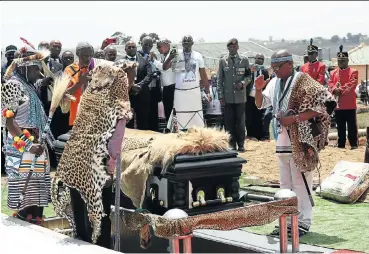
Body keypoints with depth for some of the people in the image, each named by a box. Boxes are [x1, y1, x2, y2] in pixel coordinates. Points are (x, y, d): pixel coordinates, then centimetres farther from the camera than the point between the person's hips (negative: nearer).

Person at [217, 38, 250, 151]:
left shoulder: (244, 60, 5)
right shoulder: (223, 61, 5)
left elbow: (248, 76, 9)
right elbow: (220, 79, 5)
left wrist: (243, 83, -12)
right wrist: (221, 95, -1)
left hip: (240, 96, 0)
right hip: (228, 96, 0)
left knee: (240, 121, 3)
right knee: (229, 121, 2)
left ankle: (241, 144, 10)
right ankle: (232, 144, 9)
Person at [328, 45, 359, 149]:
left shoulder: (353, 72, -1)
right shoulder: (333, 73, 12)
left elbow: (351, 85, -14)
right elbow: (330, 83, 1)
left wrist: (340, 90, -24)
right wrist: (335, 90, -20)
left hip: (350, 104, -4)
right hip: (338, 104, 4)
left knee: (352, 126, 0)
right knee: (340, 127, 11)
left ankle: (354, 144, 7)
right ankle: (341, 144, 18)